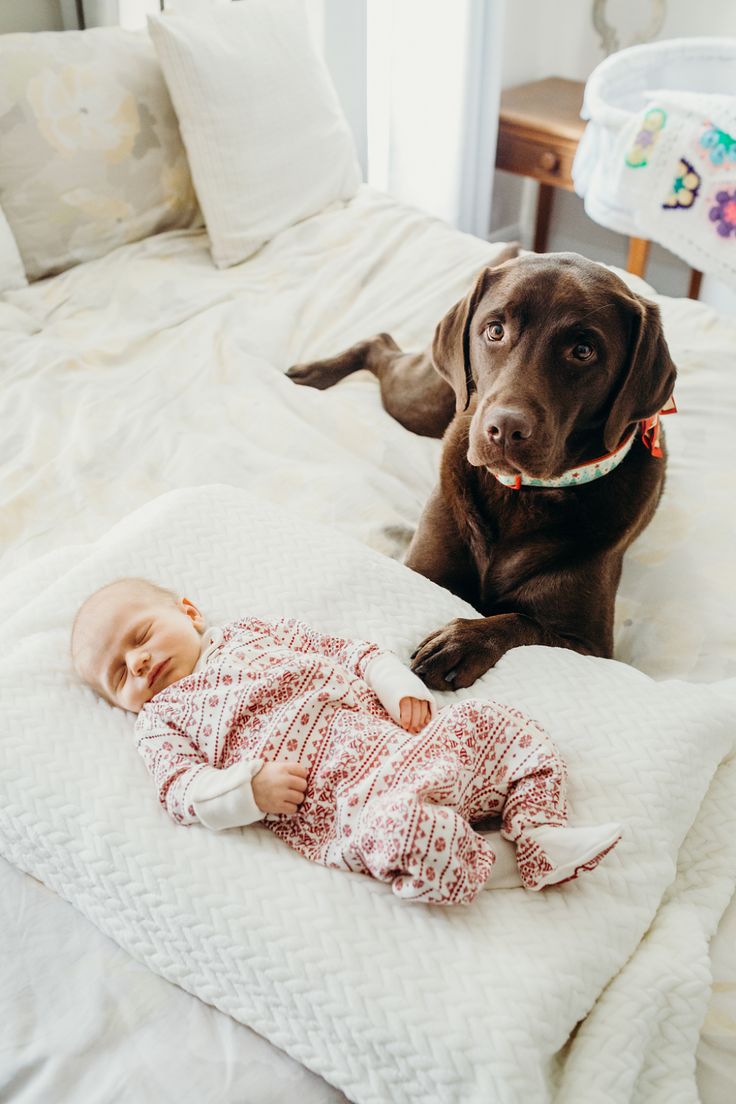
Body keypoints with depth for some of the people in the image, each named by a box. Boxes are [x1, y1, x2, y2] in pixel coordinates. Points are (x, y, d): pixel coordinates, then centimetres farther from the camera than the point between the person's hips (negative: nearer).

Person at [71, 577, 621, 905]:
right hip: (336, 802, -5)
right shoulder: (160, 719, 16)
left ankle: (542, 832, -9)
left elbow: (351, 653, 21)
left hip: (399, 737, 6)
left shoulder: (256, 632, 25)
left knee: (490, 720, -6)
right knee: (392, 828, -35)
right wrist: (250, 789, -18)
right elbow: (182, 790, 0)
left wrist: (402, 688, 3)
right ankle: (491, 861, -12)